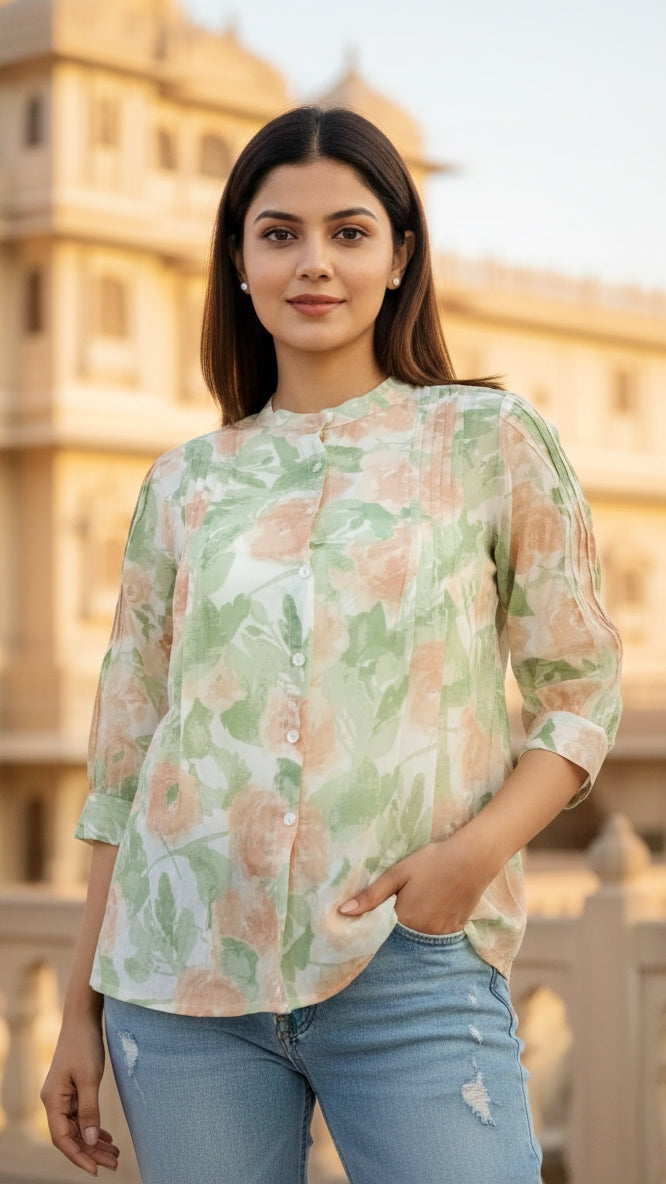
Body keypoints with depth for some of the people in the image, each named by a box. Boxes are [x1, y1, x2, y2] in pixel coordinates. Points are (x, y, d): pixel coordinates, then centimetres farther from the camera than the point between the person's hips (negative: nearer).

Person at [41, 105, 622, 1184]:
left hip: (408, 966, -2)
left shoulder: (490, 441, 5)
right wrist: (80, 1010, 12)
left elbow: (581, 691, 4)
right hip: (183, 969, 3)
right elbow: (125, 753, 14)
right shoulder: (184, 485, 11)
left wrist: (475, 849, -14)